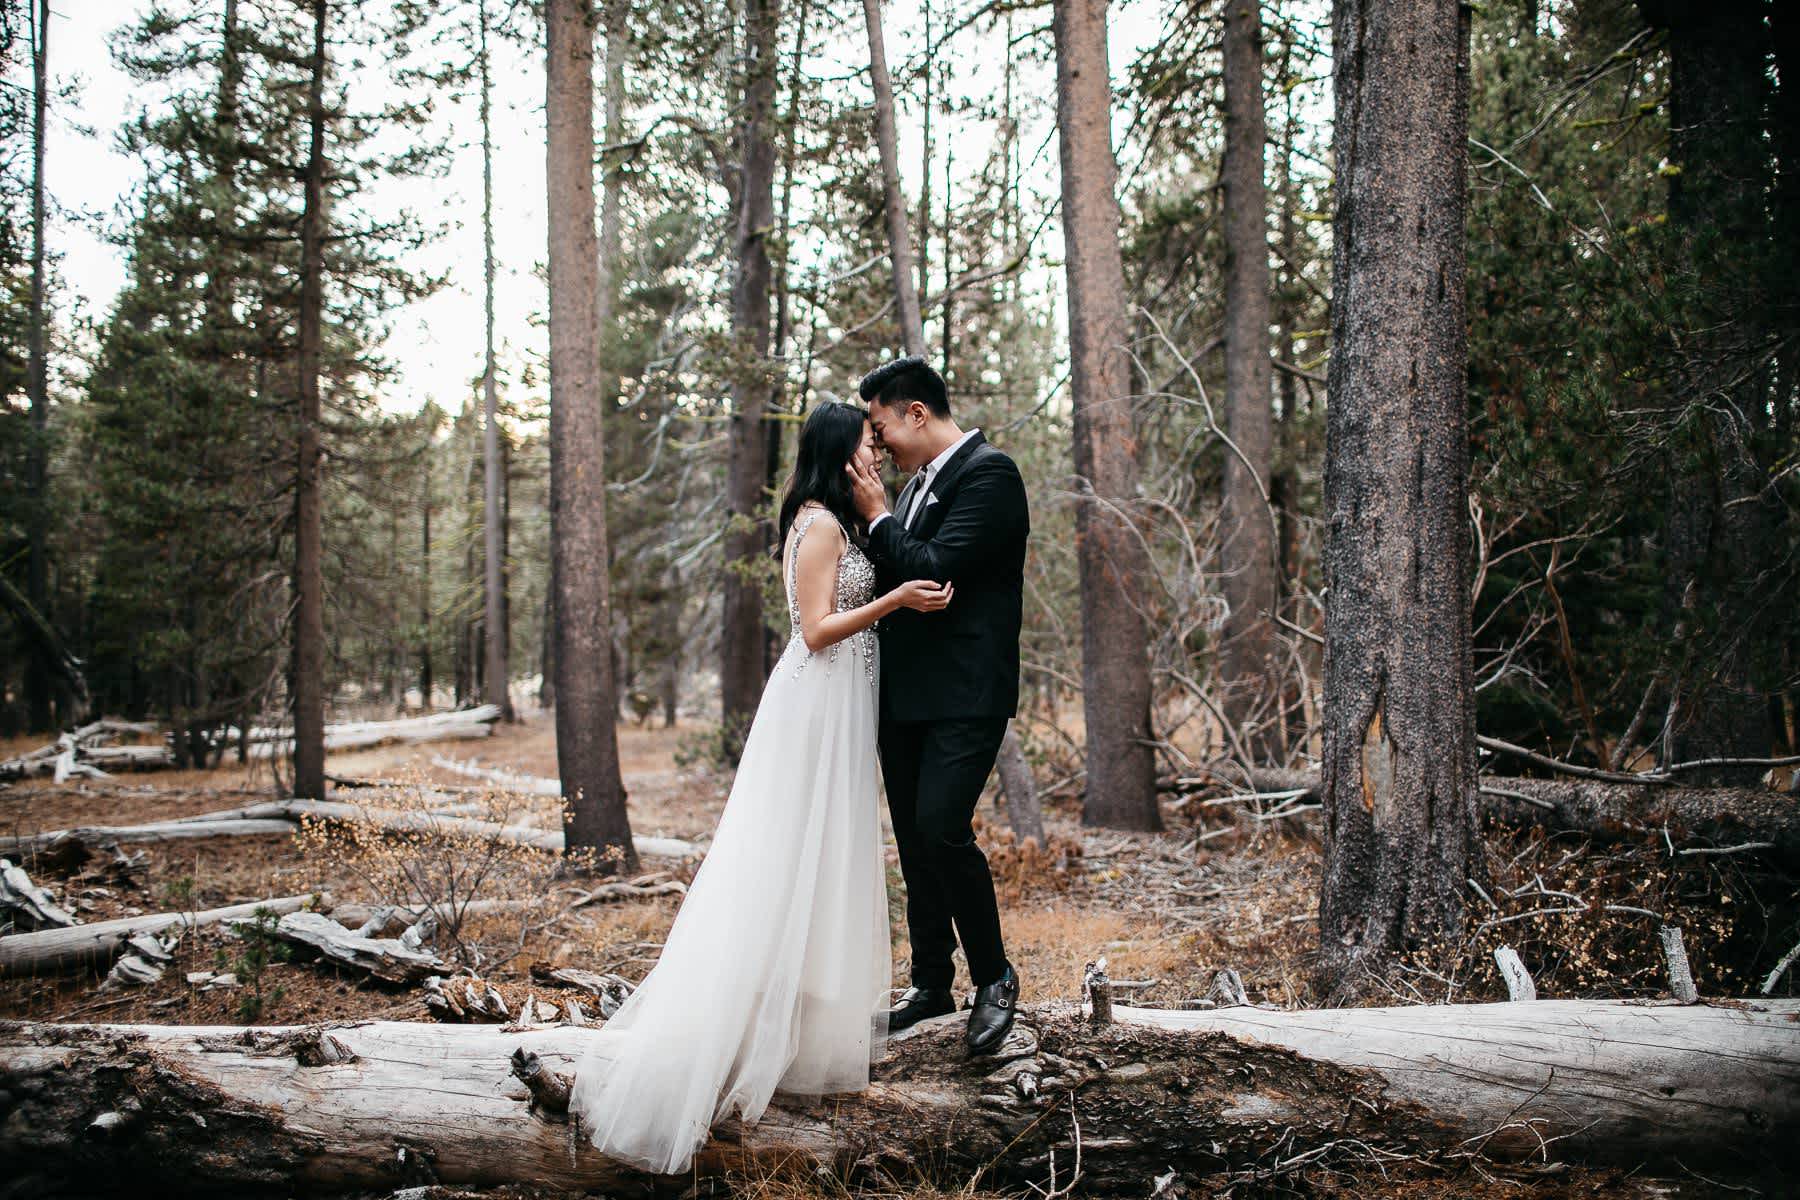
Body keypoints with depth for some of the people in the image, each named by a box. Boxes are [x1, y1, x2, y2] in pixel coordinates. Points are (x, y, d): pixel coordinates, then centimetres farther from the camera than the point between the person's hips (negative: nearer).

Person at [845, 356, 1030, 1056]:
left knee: (941, 827, -17)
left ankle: (994, 979, 2)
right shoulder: (921, 482, 16)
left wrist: (878, 517, -9)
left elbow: (936, 572, -21)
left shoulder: (989, 475, -12)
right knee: (913, 839, 12)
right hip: (907, 696, 9)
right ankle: (931, 982, 24)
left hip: (965, 697, -9)